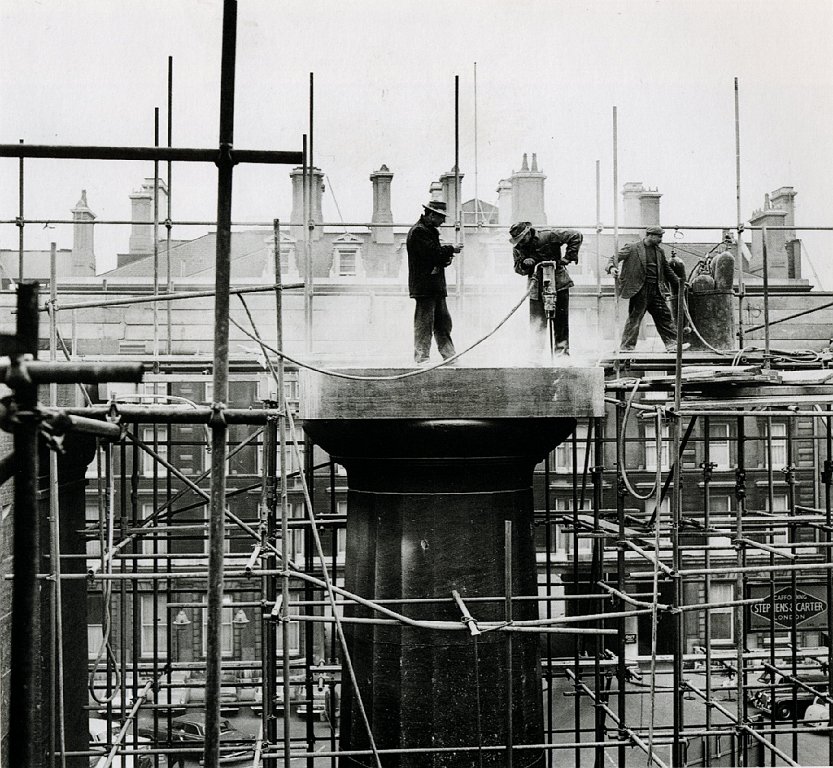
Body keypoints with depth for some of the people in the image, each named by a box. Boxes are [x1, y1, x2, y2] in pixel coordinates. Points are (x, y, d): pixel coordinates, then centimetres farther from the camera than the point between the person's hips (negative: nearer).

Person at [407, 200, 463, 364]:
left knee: (443, 320, 10)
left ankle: (449, 355, 14)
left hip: (436, 286, 10)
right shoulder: (418, 231, -11)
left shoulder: (430, 231, 21)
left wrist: (445, 259, 4)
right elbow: (432, 252, -22)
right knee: (424, 322, -7)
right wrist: (451, 249, -9)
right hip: (424, 287, -10)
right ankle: (421, 357, -2)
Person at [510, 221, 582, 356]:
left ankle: (562, 351, 5)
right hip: (537, 287, 3)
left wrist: (568, 257, -12)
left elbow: (576, 236, -10)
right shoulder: (518, 248, 1)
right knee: (537, 322, -1)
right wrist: (524, 264, -13)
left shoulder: (548, 236, -13)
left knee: (561, 321, -2)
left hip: (558, 283, -3)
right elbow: (518, 268, 10)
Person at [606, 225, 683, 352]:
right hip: (640, 290, -6)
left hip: (656, 290, 6)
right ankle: (626, 346, 4)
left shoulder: (659, 252, 16)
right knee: (634, 317, -4)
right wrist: (612, 267, -27)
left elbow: (667, 270, 26)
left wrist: (679, 284, 26)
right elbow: (614, 258, -5)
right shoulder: (632, 248, -3)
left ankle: (672, 344, 10)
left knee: (664, 316, 6)